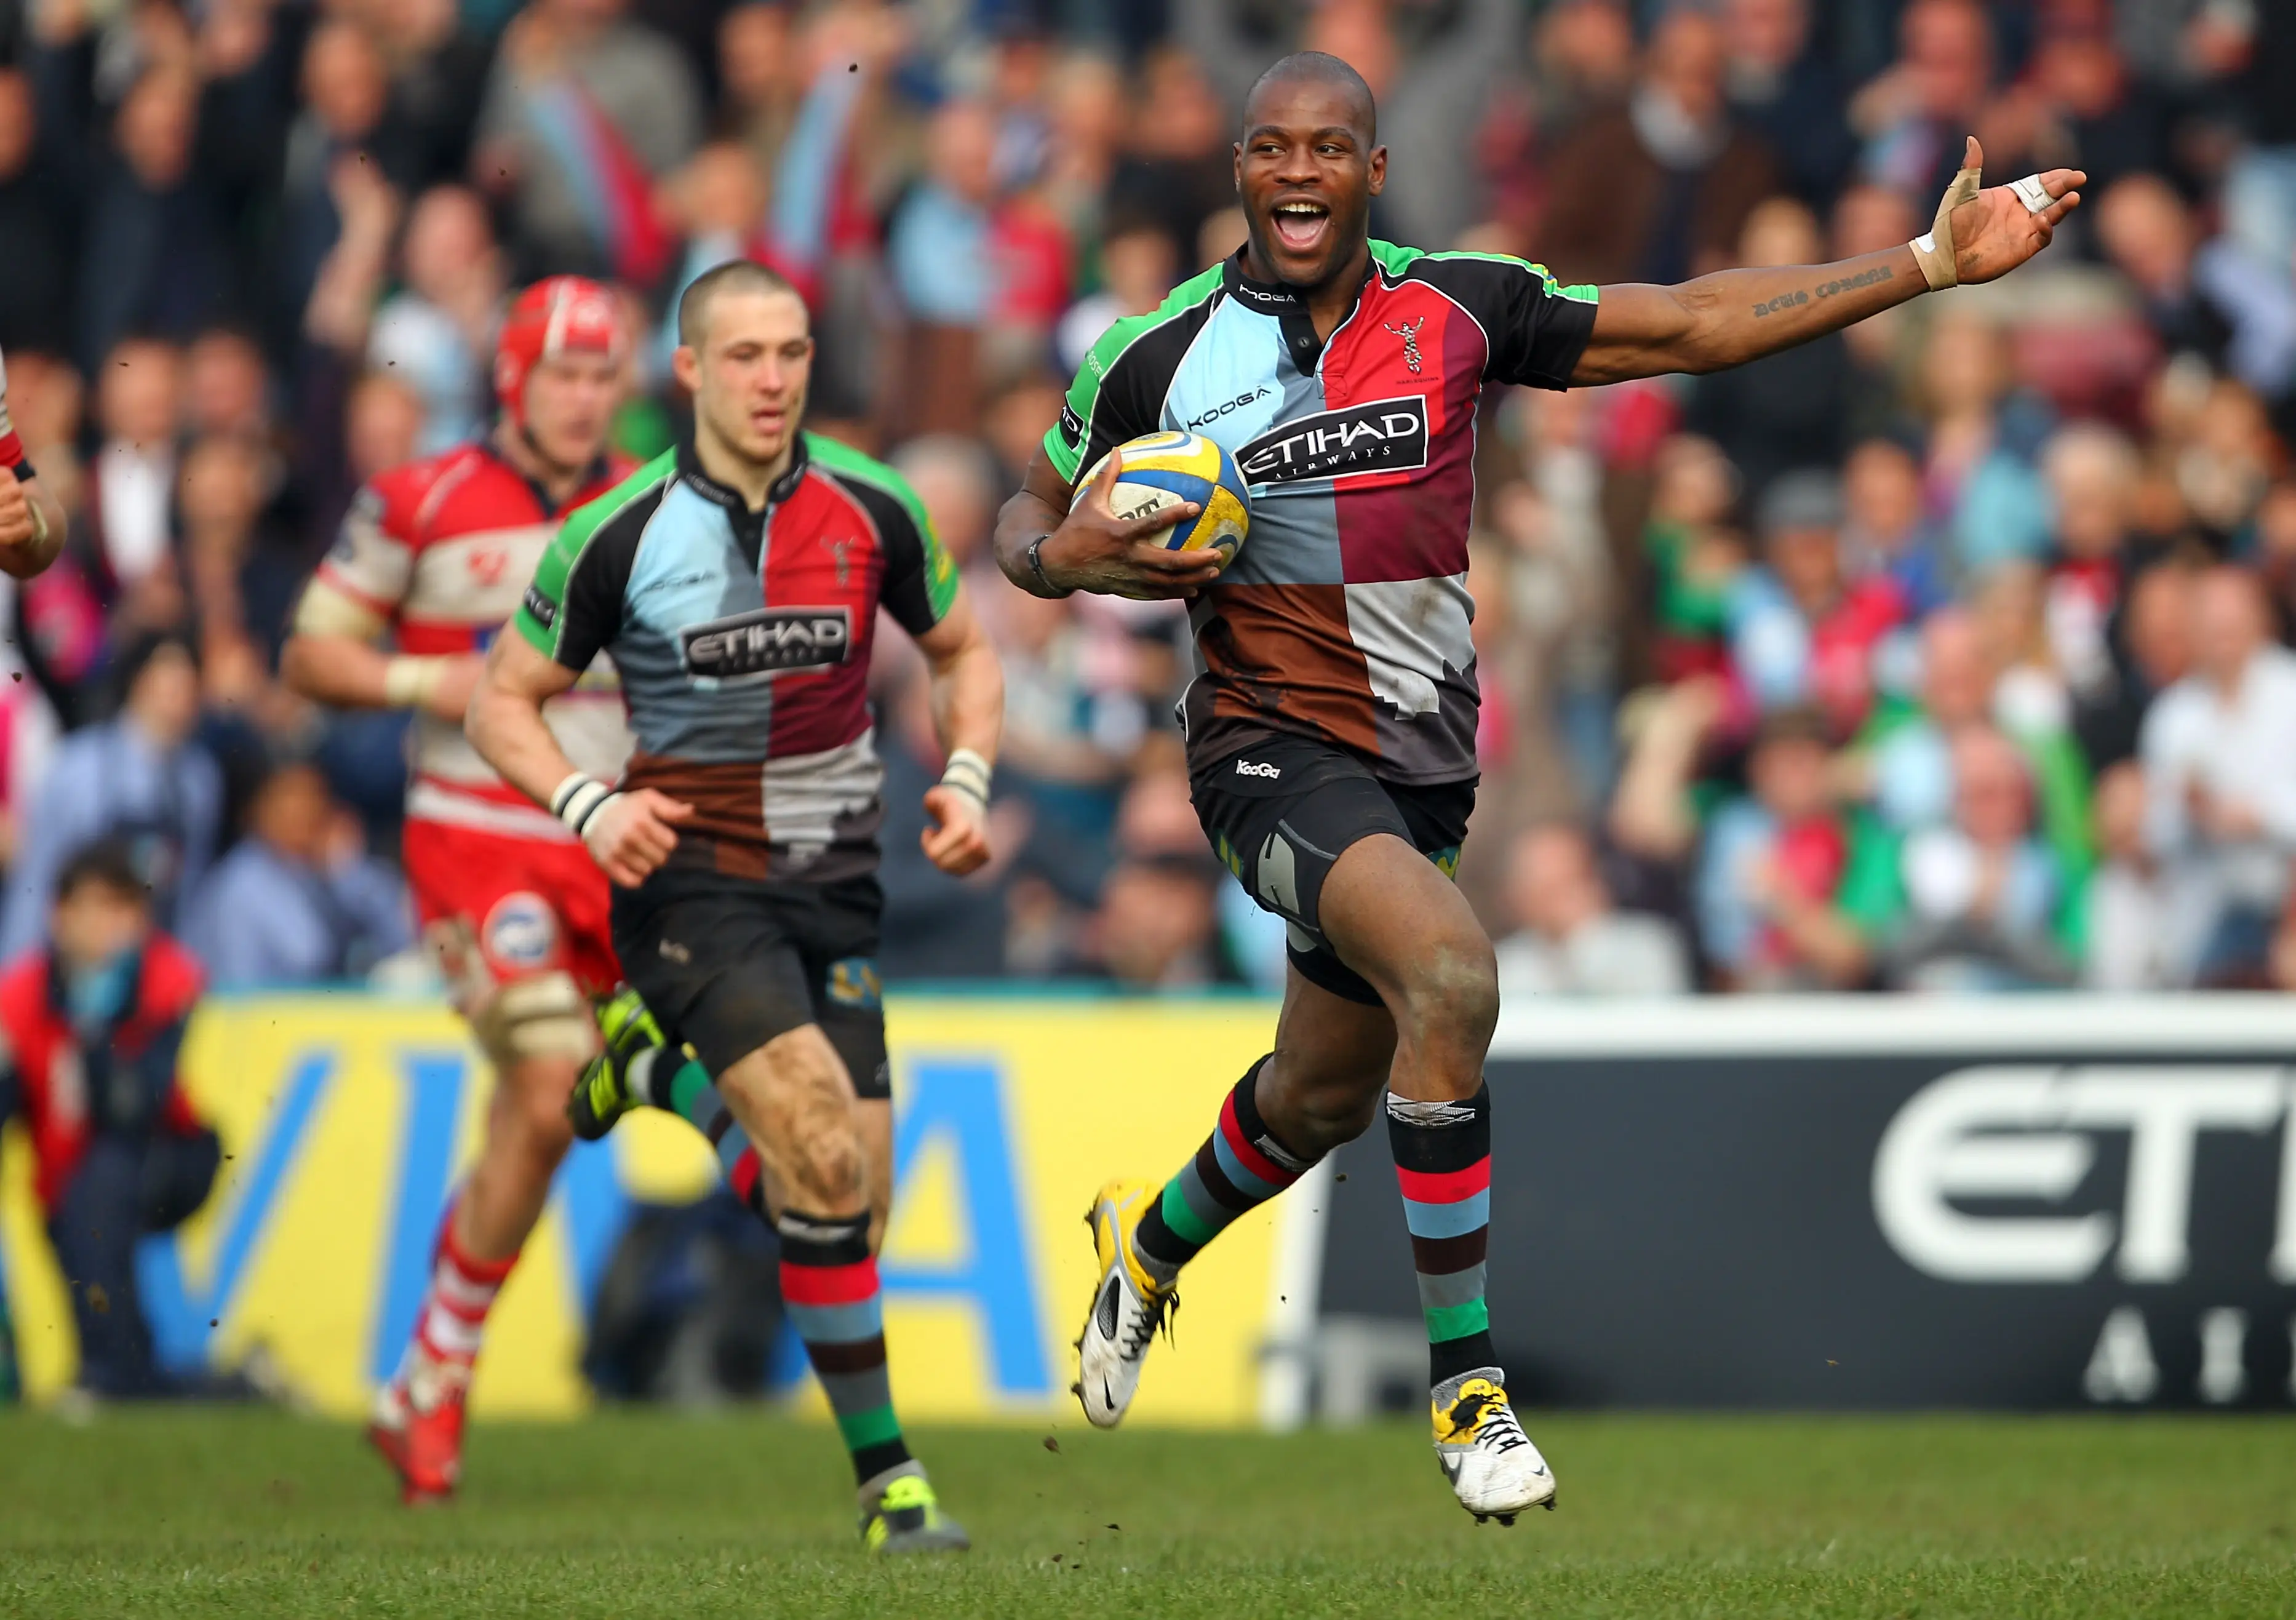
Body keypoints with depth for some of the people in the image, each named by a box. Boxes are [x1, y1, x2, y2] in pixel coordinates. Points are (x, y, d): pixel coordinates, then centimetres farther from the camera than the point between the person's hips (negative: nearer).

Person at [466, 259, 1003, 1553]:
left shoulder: (873, 509, 0)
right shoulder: (620, 533, -7)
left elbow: (964, 651, 15)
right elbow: (506, 701, 2)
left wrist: (969, 782, -2)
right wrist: (589, 806, -16)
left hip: (834, 880, 4)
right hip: (691, 875, -4)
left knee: (855, 1196, -1)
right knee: (828, 1163, -21)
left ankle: (662, 1075, 28)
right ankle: (886, 1472, -13)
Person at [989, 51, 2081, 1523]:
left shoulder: (1459, 309, -1)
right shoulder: (1159, 355, -5)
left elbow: (1692, 326, 1)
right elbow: (1032, 517, 10)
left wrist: (1933, 262, -5)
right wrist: (1062, 558, -15)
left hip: (1421, 764, 5)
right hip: (1271, 743, -4)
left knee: (1324, 1095, 19)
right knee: (1450, 976, -30)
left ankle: (1149, 1248, 53)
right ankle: (1468, 1386, -22)